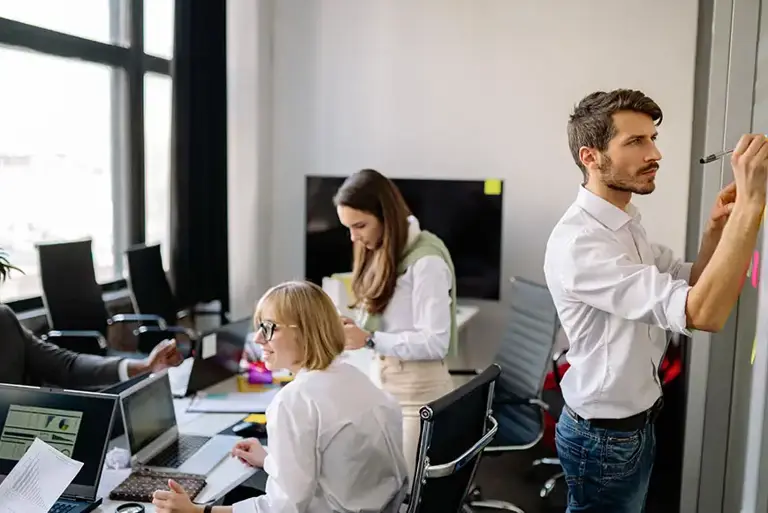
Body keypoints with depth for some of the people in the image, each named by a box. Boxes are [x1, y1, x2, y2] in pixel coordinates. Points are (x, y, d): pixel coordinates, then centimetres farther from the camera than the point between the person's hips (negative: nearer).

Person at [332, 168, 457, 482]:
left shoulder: (426, 260, -16)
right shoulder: (382, 253, 10)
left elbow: (436, 343, -20)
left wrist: (369, 340, -22)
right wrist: (357, 329, -3)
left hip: (416, 389, -7)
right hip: (383, 381, 8)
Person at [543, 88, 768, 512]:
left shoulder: (626, 225, 6)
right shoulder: (577, 243, -28)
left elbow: (692, 286, 11)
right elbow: (703, 313, -35)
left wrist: (715, 231, -8)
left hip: (636, 424, 9)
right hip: (604, 437, -9)